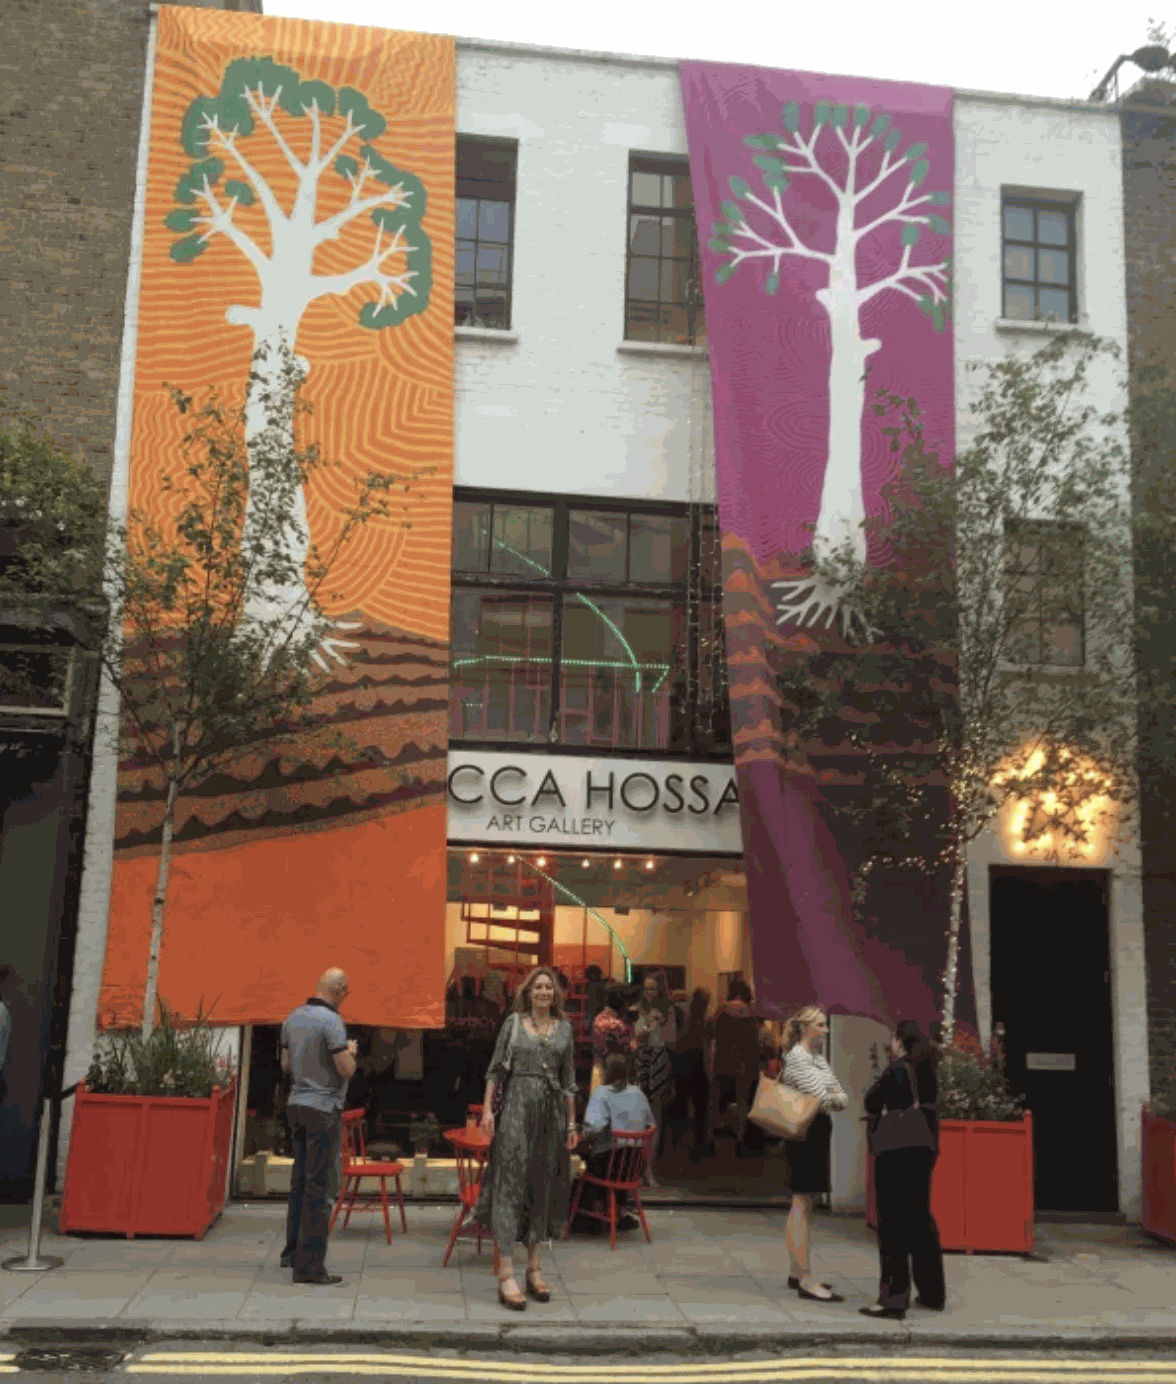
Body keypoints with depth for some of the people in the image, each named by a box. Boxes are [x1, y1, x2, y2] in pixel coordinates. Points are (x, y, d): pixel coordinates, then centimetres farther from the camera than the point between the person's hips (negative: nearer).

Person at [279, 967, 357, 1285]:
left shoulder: (293, 1018, 8)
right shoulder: (331, 1021, -17)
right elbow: (346, 1070, -19)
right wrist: (350, 1052, 0)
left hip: (296, 1104, 8)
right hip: (323, 1108, -8)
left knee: (301, 1181, 18)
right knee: (319, 1185, -5)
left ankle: (293, 1251, 27)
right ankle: (309, 1265, -4)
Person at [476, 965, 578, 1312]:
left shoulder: (564, 1028, 9)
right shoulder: (513, 1022, 2)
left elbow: (568, 1081, 12)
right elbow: (495, 1068, 3)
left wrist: (571, 1123, 10)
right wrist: (487, 1110, -6)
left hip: (551, 1112, 4)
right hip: (517, 1105, -4)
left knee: (543, 1187, 8)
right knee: (510, 1183, -8)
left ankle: (534, 1269, 18)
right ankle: (506, 1276, -8)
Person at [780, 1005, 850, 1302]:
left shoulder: (818, 1056, 17)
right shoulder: (797, 1057, -12)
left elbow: (842, 1097, 11)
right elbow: (820, 1097, -20)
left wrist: (831, 1098, -9)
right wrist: (834, 1099, -1)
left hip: (818, 1133, 10)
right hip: (806, 1132, -10)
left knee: (804, 1204, 14)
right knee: (802, 1203, -9)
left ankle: (796, 1272, 22)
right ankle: (805, 1280, -8)